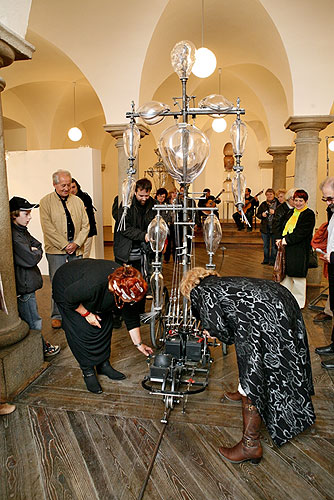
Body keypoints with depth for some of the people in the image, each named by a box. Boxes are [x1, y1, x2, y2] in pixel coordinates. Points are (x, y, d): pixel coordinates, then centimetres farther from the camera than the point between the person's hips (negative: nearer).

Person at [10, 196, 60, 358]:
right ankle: (42, 350, 19)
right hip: (22, 287, -10)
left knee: (28, 319, 22)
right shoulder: (13, 235, -23)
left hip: (27, 283, 10)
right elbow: (30, 259, -26)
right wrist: (36, 253, -5)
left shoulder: (22, 230, 9)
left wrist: (34, 251, -8)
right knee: (34, 322, 5)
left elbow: (38, 246, 14)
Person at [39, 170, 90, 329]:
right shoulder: (46, 202, -1)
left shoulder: (77, 201, 11)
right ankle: (56, 316, 14)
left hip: (76, 249, 3)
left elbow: (85, 225, 7)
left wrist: (76, 243, -7)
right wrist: (65, 245, -14)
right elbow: (48, 228, -9)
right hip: (56, 250, -3)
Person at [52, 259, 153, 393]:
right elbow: (69, 298, -26)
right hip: (66, 288, -6)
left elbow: (131, 317, -9)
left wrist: (139, 344, -3)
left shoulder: (127, 288, -24)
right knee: (82, 331, -11)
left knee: (105, 324, 1)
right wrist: (86, 314, -17)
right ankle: (88, 372, 7)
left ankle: (104, 364, 19)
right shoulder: (93, 284, -44)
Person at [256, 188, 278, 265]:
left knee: (274, 245, 5)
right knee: (265, 245, 14)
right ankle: (266, 259, 26)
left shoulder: (278, 204, -5)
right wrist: (262, 215, -8)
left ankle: (272, 260, 15)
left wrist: (274, 212, -22)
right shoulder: (263, 204, 8)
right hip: (265, 228, 4)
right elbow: (258, 214, 11)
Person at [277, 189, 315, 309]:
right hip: (288, 249, 7)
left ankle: (298, 302, 14)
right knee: (287, 274, 13)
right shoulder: (290, 213, 16)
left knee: (298, 277, 1)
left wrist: (286, 240, -18)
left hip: (300, 251, -7)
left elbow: (301, 233, -16)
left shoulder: (309, 214, -7)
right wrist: (281, 239, 0)